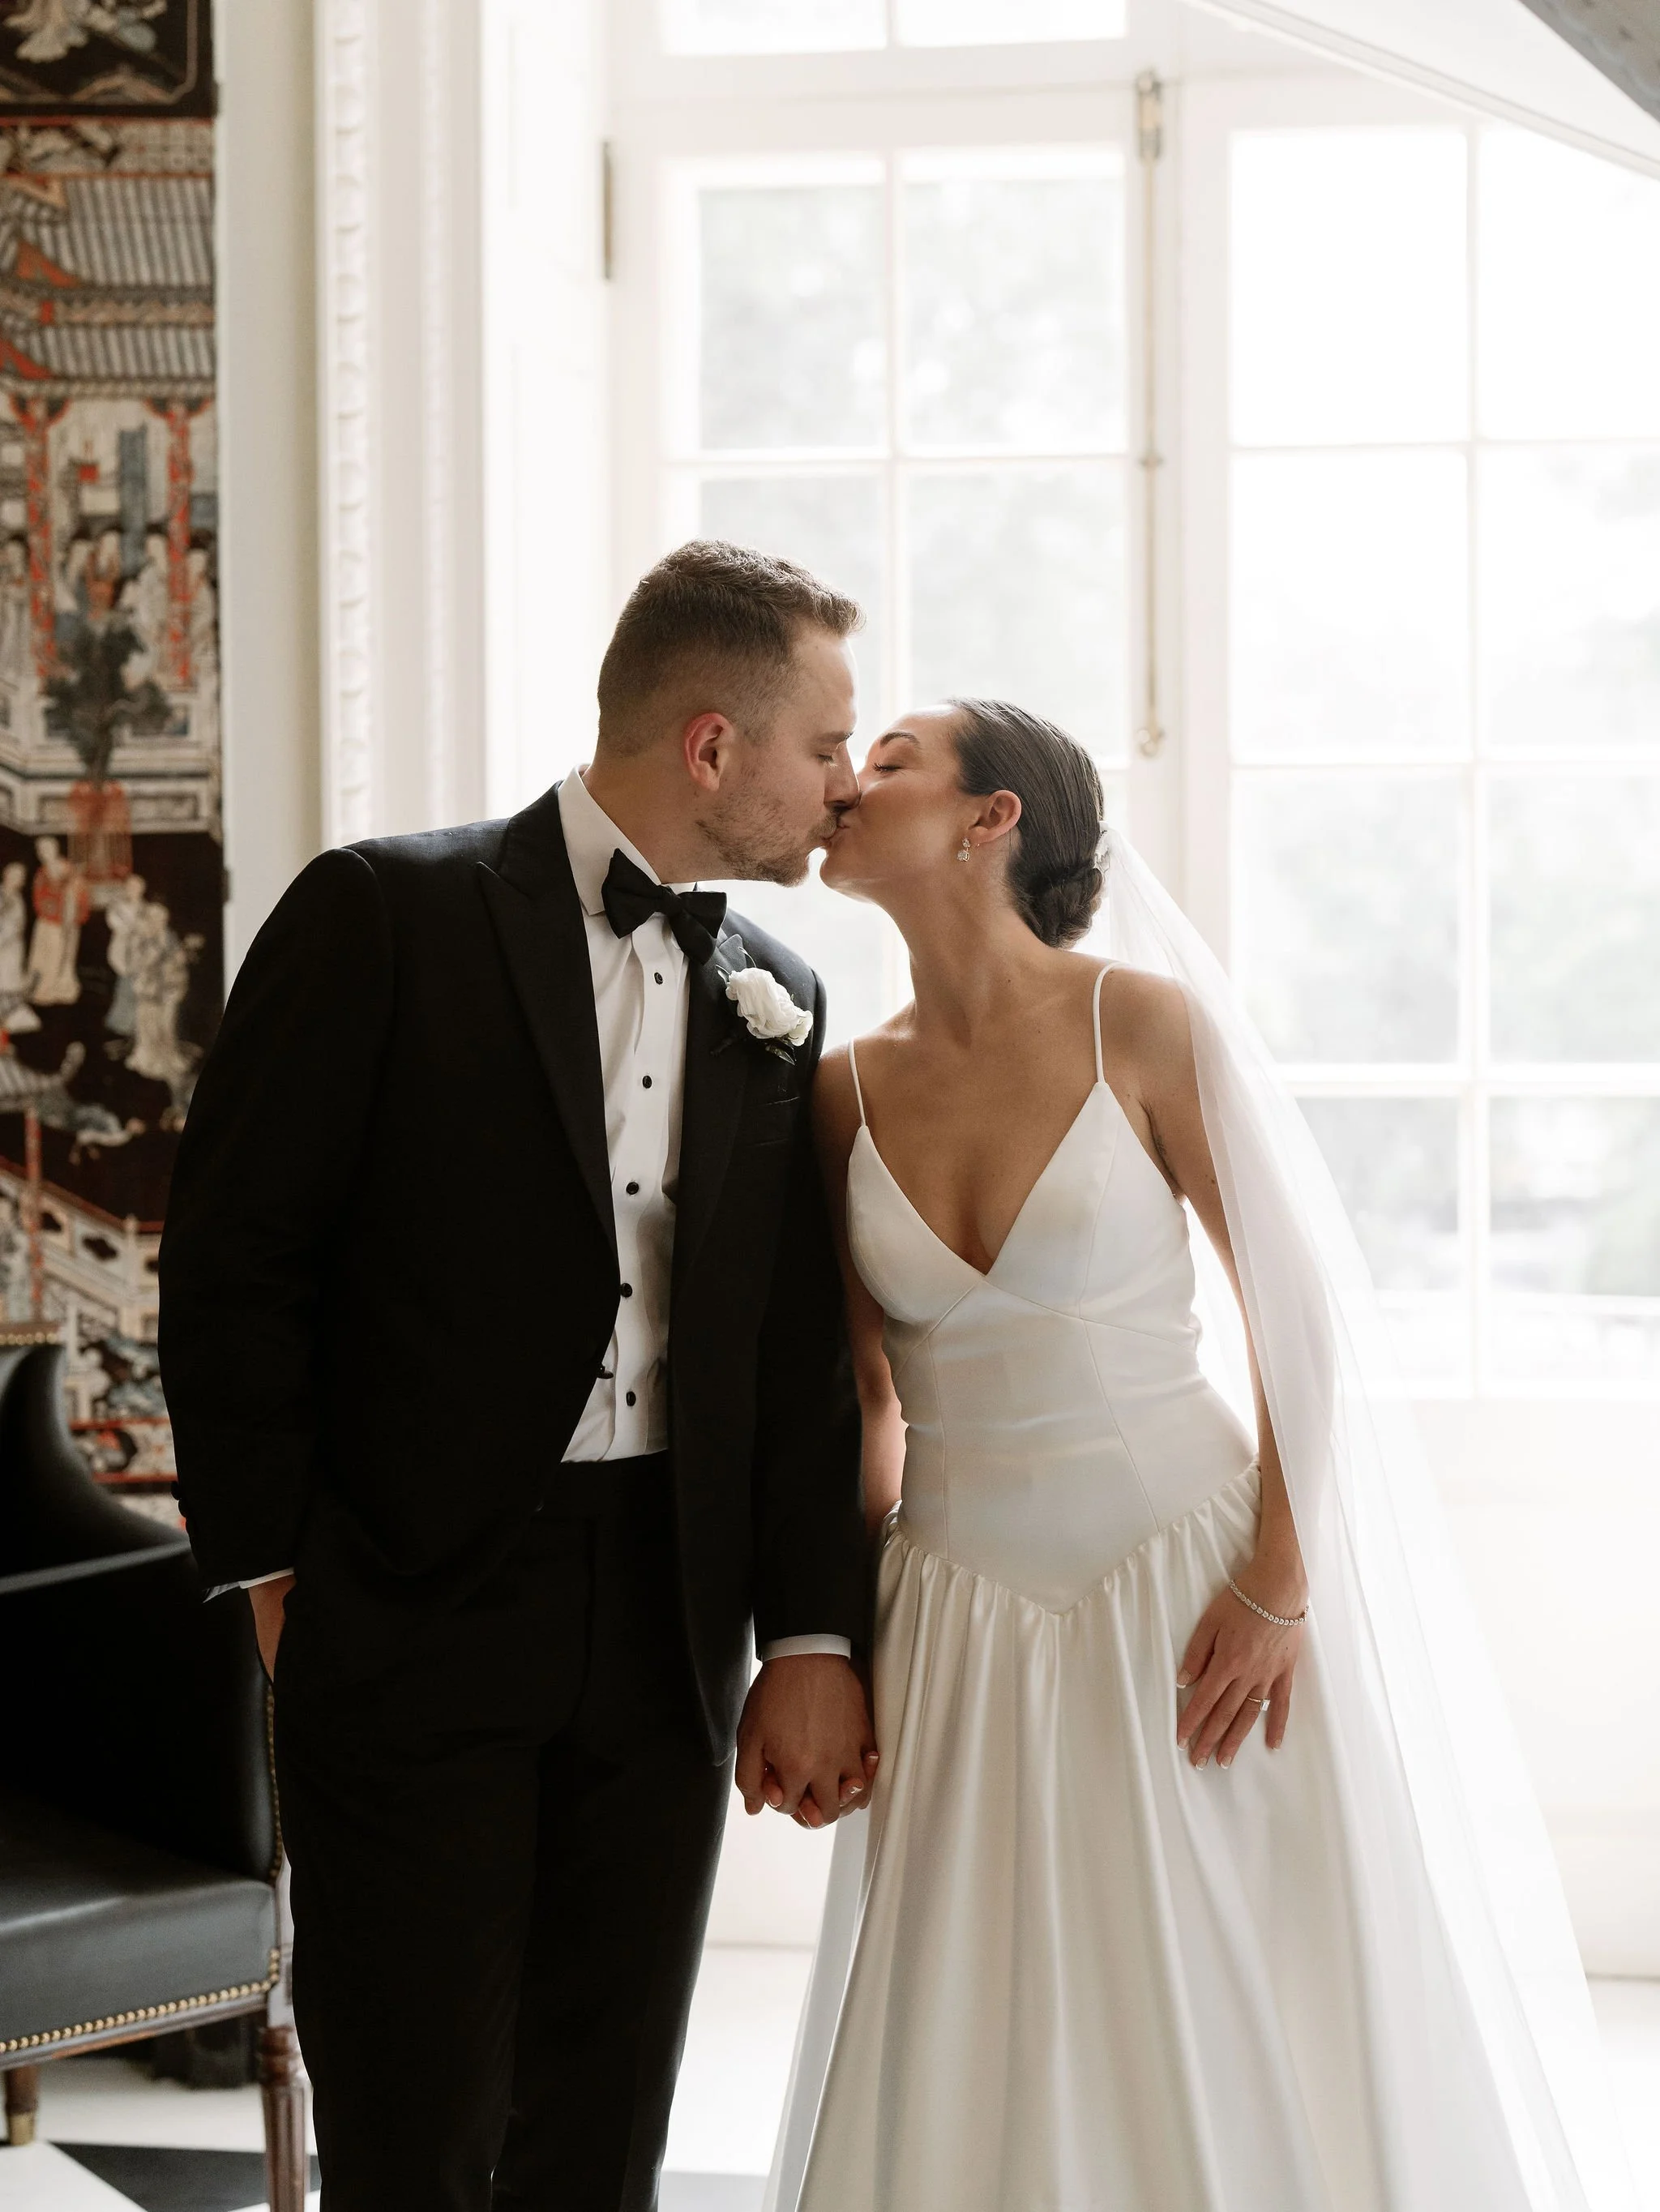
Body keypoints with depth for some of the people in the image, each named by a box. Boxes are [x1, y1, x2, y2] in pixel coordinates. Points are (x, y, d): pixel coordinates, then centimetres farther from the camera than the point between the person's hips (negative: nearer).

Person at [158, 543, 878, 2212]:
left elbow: (797, 1352, 11)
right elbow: (231, 1253, -6)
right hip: (415, 1618, -5)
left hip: (665, 1626, 5)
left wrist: (813, 1638, 4)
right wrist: (274, 1574, -7)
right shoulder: (386, 918, -6)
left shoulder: (775, 1005, 11)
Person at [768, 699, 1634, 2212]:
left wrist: (1277, 1588, -11)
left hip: (1191, 1580, -3)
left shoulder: (1144, 1023, -8)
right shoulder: (849, 1089, 4)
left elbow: (1294, 1305, -6)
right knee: (973, 2075, 5)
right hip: (966, 1620, 4)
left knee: (1240, 2042, 2)